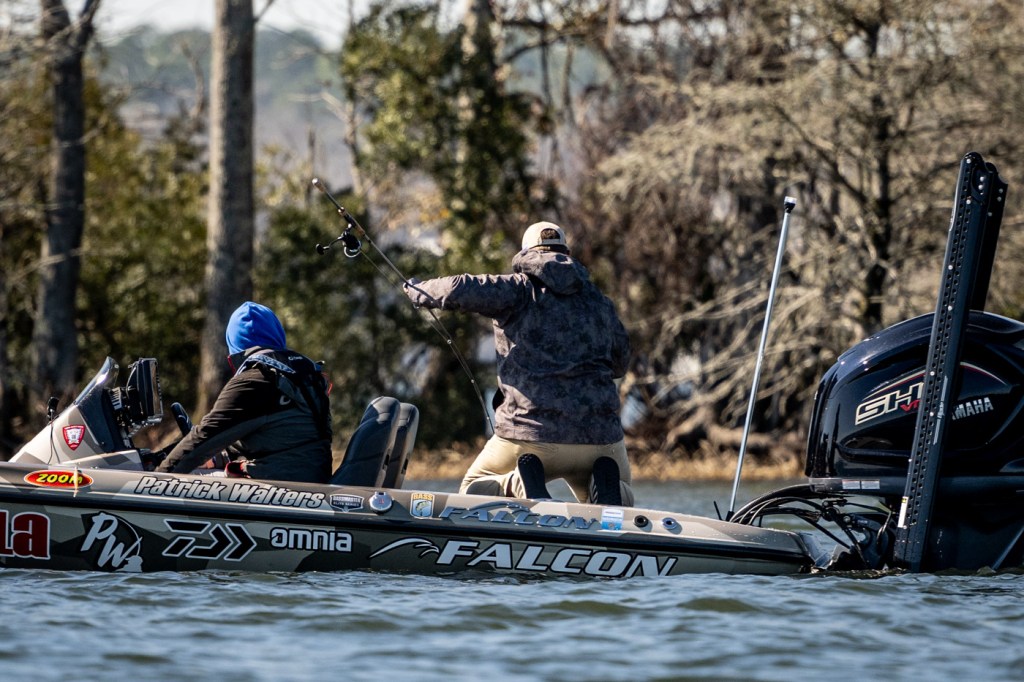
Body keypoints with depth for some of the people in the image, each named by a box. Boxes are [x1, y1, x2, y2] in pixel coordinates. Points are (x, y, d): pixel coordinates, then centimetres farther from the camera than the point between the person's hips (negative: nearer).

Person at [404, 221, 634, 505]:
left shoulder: (520, 289, 0)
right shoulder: (600, 302, 14)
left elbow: (459, 290, -11)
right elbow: (620, 362, 25)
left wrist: (418, 290, 9)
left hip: (531, 435, -3)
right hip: (599, 437, 3)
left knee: (473, 492, 20)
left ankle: (518, 484, -14)